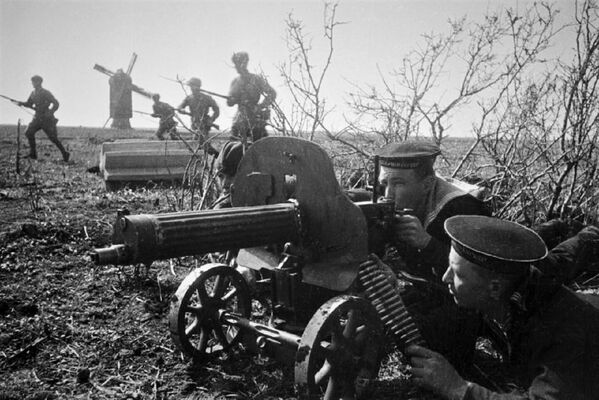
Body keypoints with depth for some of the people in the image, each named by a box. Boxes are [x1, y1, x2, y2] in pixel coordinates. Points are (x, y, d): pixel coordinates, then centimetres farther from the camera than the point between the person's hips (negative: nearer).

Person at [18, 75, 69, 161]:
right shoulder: (33, 93, 10)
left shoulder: (46, 93, -12)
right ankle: (33, 154, 6)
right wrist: (22, 103, -1)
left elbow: (56, 103, -14)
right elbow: (29, 104, 19)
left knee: (52, 137, -8)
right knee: (29, 132, -1)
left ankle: (65, 153, 3)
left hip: (47, 119, -7)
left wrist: (50, 112, -25)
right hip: (38, 118, 7)